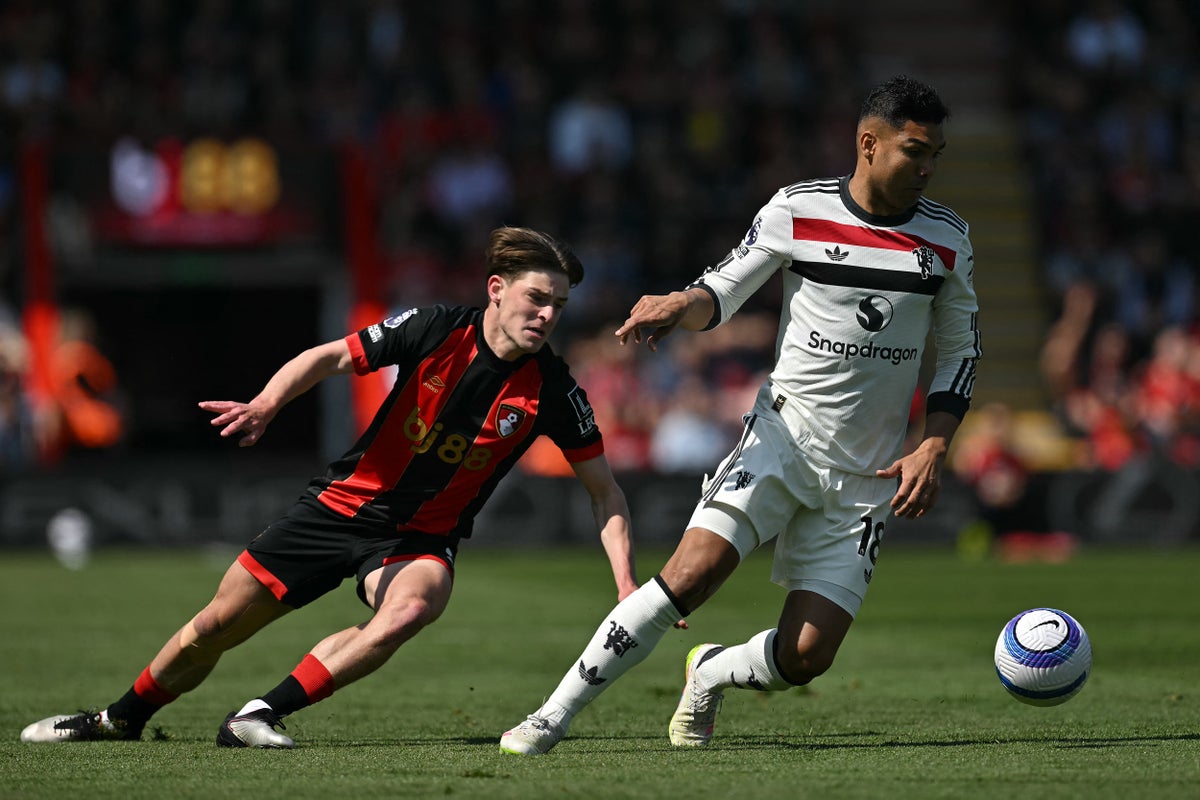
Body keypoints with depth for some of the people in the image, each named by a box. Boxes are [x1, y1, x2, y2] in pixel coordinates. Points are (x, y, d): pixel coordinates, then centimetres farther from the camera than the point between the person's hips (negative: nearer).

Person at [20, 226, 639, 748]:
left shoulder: (552, 389, -14)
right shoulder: (435, 330, -15)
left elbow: (604, 490, -5)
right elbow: (331, 357, -7)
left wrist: (627, 582, -16)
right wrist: (267, 404, -25)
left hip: (421, 538, -1)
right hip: (343, 505, 1)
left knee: (410, 608, -36)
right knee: (215, 628, 2)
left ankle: (259, 716, -26)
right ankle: (122, 718, 31)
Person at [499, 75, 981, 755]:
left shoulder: (946, 239, 2)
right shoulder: (799, 210, -4)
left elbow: (961, 352, 11)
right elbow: (720, 295, 3)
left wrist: (933, 450, -1)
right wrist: (680, 304, -20)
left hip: (867, 478, 2)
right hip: (783, 439, -2)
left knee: (805, 658, -7)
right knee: (690, 575, -24)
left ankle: (711, 674, 28)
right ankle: (553, 717, -14)